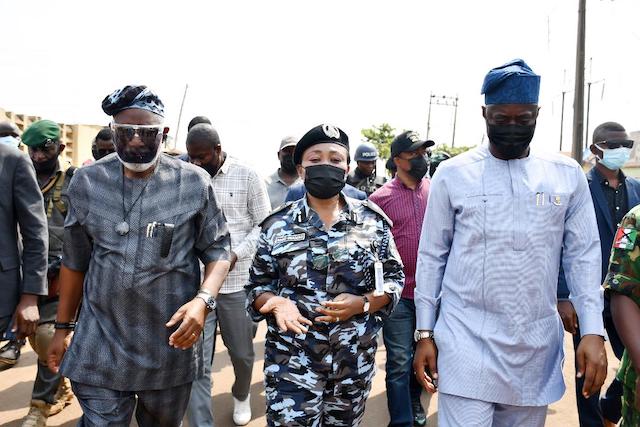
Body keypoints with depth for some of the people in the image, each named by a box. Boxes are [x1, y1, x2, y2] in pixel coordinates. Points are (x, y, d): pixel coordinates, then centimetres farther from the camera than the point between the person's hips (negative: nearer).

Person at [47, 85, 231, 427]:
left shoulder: (194, 182, -7)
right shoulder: (87, 182, -1)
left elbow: (217, 249, -2)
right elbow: (75, 259, 8)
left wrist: (203, 300, -20)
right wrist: (63, 327, 11)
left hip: (170, 344, 0)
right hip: (99, 346, 1)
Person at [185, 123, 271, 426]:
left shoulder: (247, 176, -1)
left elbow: (263, 225, -1)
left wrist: (236, 255, -15)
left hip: (237, 281, 0)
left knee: (242, 351, 16)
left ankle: (241, 395, 46)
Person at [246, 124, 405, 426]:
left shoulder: (372, 221, 0)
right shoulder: (278, 224, -1)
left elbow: (394, 278, 4)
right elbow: (257, 285, 4)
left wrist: (361, 303, -14)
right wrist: (276, 302, -18)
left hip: (355, 363, 2)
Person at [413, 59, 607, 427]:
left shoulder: (567, 175, 3)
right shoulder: (453, 174, -2)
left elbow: (584, 256, 5)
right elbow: (431, 256, 1)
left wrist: (593, 332, -5)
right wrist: (425, 333, 1)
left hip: (537, 345, 3)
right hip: (466, 340, -2)